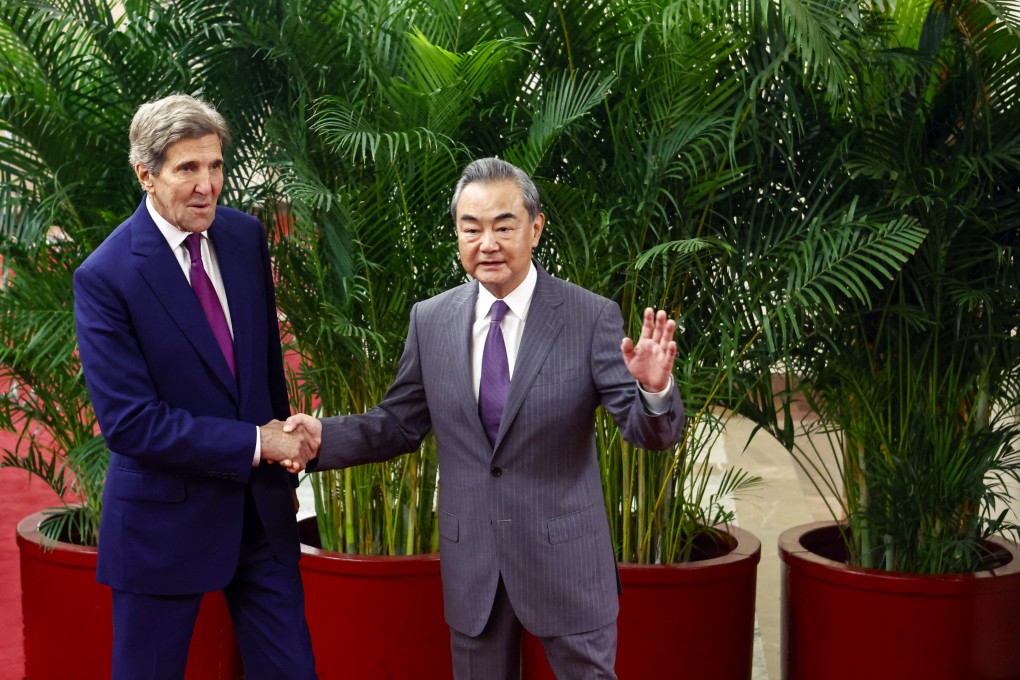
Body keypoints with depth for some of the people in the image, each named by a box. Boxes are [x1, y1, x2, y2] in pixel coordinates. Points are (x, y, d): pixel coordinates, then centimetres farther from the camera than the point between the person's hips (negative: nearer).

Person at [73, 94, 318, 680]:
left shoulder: (246, 236, 2)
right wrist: (255, 444, -18)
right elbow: (128, 421, -20)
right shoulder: (106, 277, -16)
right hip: (165, 520, -5)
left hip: (262, 510, 5)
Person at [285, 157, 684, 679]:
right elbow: (400, 424, 9)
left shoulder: (592, 318, -10)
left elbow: (649, 431, -13)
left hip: (564, 561, -3)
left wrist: (653, 389, -35)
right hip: (471, 563, 3)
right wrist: (325, 435, -7)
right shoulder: (430, 320, 0)